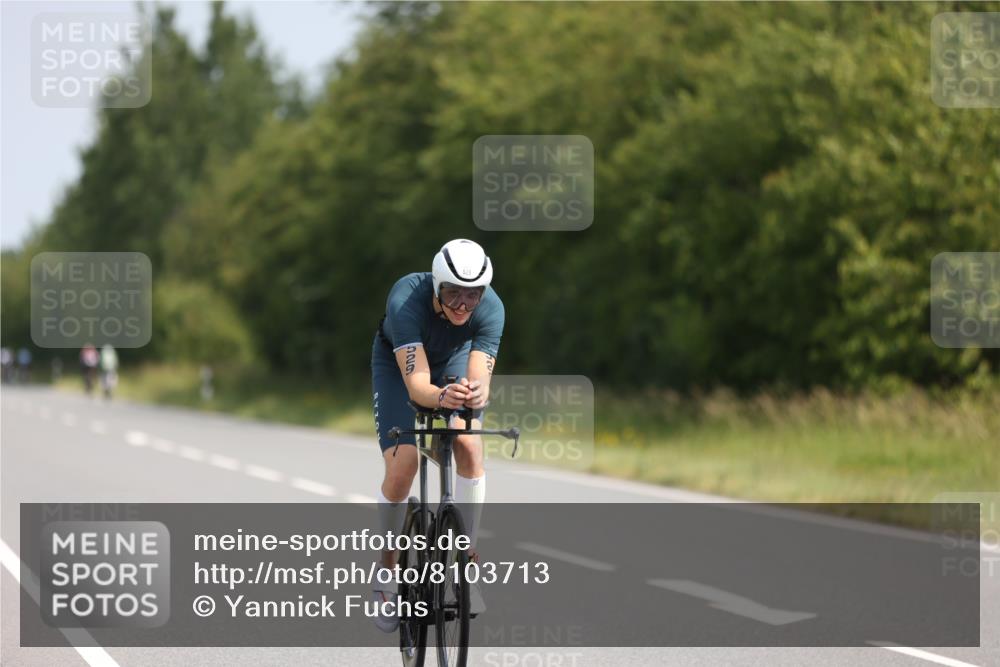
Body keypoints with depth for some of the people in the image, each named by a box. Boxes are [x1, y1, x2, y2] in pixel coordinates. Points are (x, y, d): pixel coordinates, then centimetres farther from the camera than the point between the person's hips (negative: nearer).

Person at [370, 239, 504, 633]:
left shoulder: (491, 309, -33)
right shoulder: (407, 300, -41)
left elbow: (480, 378, -41)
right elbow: (416, 382, -48)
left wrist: (476, 394, -65)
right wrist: (441, 397, -69)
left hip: (456, 357, 2)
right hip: (398, 361, -2)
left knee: (469, 446, -23)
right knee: (402, 468, -16)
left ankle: (467, 560, -10)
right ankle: (386, 571, 6)